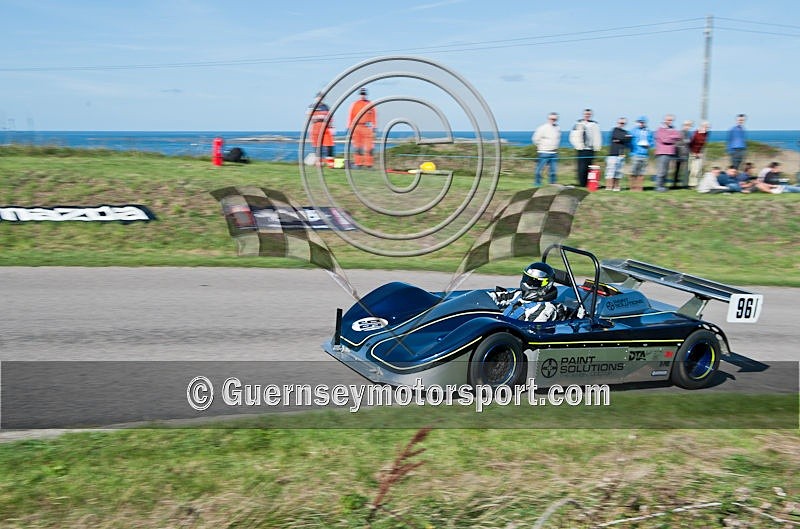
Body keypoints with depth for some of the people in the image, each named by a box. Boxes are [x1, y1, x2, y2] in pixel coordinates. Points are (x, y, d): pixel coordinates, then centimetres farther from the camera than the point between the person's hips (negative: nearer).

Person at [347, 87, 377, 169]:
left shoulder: (370, 105, 7)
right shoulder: (354, 104, 7)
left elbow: (374, 117, 8)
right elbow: (350, 116, 8)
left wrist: (374, 127, 4)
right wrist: (349, 128, 3)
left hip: (367, 128, -1)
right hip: (356, 127, 1)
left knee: (369, 147, -7)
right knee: (358, 147, 5)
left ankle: (368, 164, -4)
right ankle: (358, 163, 10)